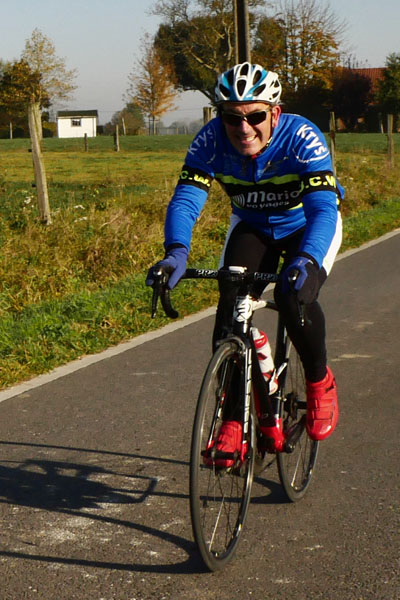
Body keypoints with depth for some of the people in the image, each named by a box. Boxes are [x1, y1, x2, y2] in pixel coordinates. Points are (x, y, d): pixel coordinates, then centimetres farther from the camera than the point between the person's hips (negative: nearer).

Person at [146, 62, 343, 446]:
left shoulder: (302, 138, -33)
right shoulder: (210, 141, -25)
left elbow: (323, 209, -42)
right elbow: (185, 200, -31)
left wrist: (307, 260, -62)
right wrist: (176, 251, -52)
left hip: (306, 227, -3)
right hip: (251, 227, 3)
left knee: (294, 297, -30)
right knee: (230, 305, -19)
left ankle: (320, 382, -1)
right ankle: (234, 416, -5)